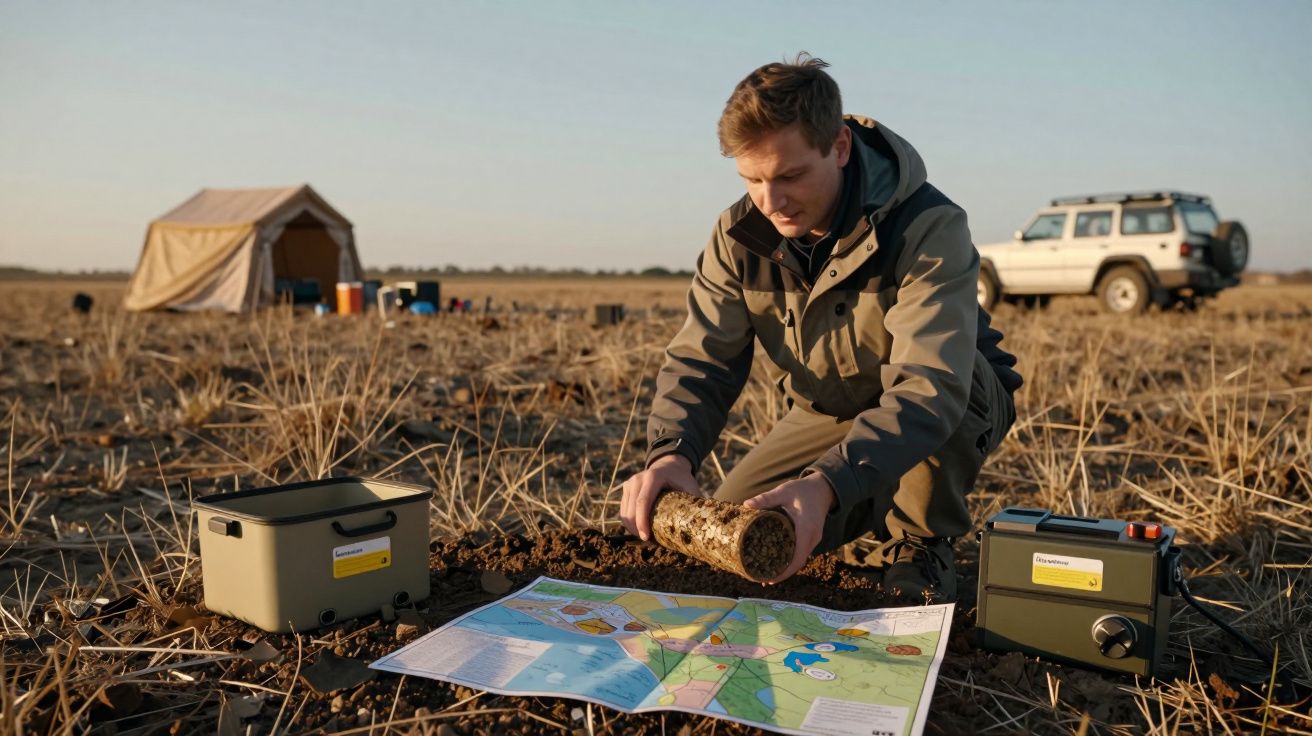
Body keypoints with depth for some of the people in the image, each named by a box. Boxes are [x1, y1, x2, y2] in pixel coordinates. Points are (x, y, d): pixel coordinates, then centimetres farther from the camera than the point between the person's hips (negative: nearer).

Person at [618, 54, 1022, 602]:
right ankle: (881, 504, 18)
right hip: (827, 412, 5)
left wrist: (827, 484, -58)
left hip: (961, 403, -4)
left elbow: (930, 388, -43)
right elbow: (699, 360, -18)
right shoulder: (739, 234, -15)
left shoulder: (929, 228, -32)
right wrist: (671, 452, -39)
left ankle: (919, 544, -8)